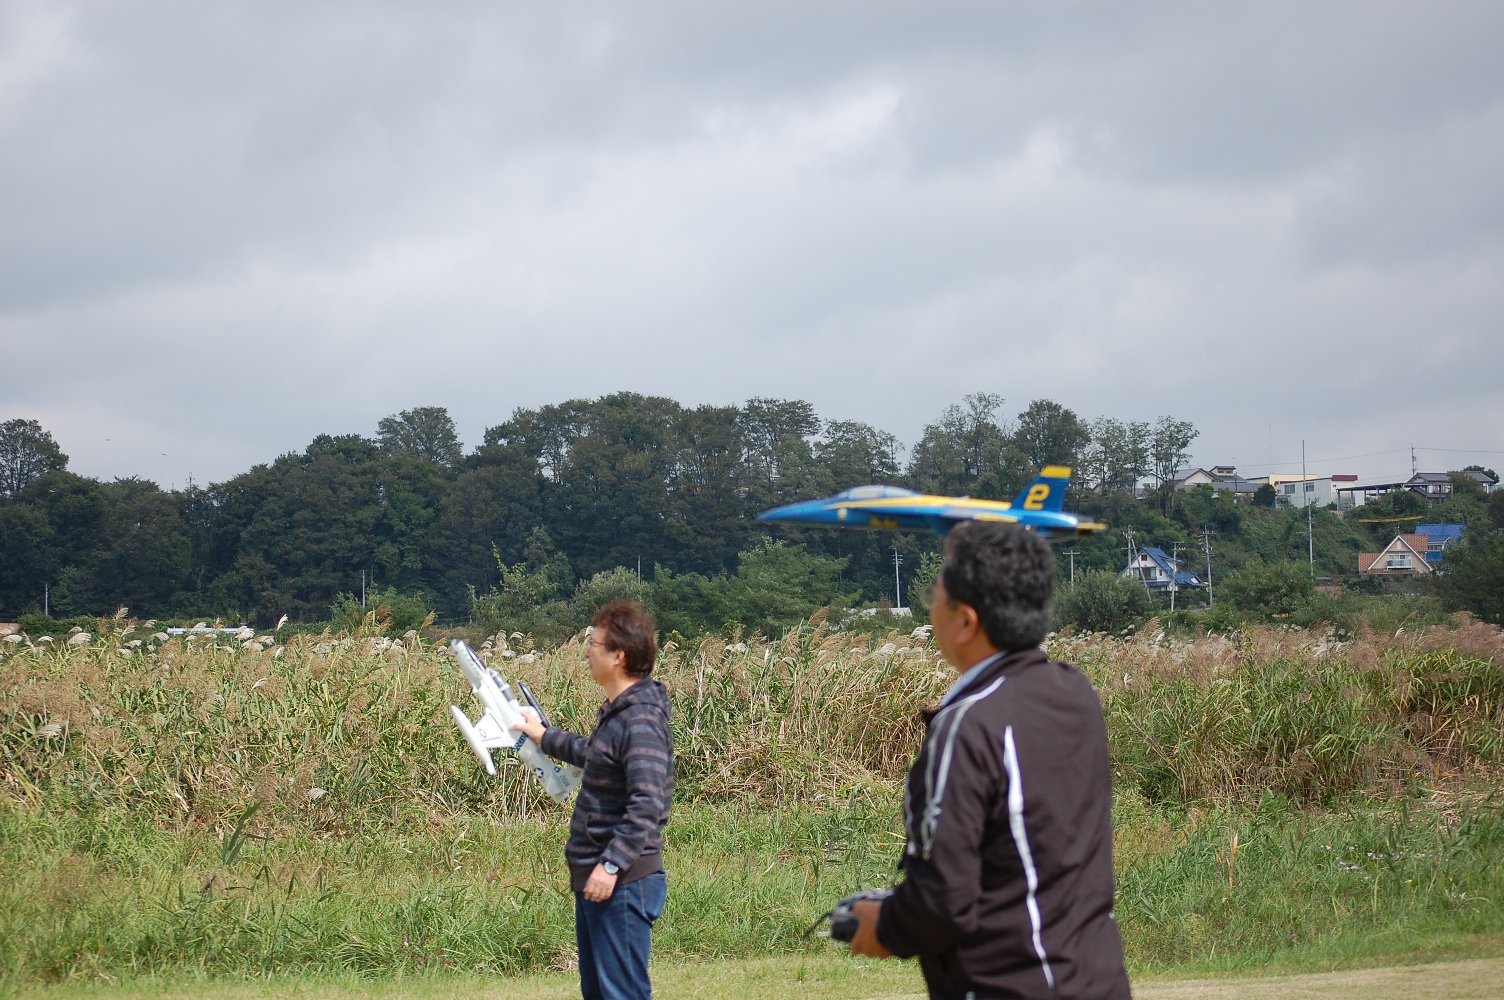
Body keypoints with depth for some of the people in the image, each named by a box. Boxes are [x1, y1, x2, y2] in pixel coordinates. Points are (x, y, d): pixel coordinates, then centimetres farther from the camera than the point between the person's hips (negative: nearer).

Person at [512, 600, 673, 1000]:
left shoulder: (640, 721, -20)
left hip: (622, 882, -11)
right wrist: (546, 736, 38)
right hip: (593, 877, 11)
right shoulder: (617, 711, 12)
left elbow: (647, 804, -27)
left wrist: (612, 865, -29)